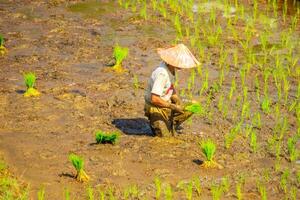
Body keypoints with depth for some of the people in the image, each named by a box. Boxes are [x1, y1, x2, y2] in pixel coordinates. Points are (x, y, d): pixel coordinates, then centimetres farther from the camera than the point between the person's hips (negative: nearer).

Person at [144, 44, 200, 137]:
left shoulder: (171, 67, -4)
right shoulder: (162, 74, -32)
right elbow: (154, 99, -34)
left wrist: (177, 99, -4)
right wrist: (173, 106, -25)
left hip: (167, 102, 8)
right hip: (156, 108, -8)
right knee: (166, 136, -12)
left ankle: (172, 123, 13)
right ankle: (155, 123, 15)